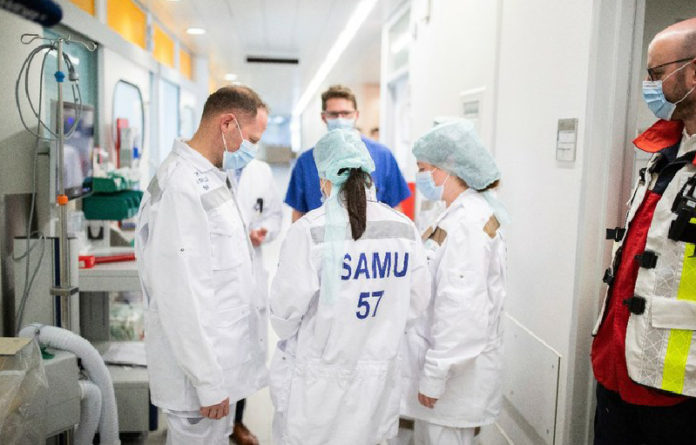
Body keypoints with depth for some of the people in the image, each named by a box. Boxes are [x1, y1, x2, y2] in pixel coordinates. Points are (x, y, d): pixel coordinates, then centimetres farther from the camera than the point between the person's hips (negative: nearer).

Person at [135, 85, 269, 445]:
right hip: (201, 368, -9)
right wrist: (208, 382, -20)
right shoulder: (181, 186, -22)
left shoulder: (210, 179, 9)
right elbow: (181, 296, -24)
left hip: (219, 358, 9)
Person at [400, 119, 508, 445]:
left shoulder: (469, 223, -21)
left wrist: (434, 375, -21)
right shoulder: (456, 215, 10)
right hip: (441, 355, 9)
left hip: (455, 366, -9)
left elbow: (460, 307, -25)